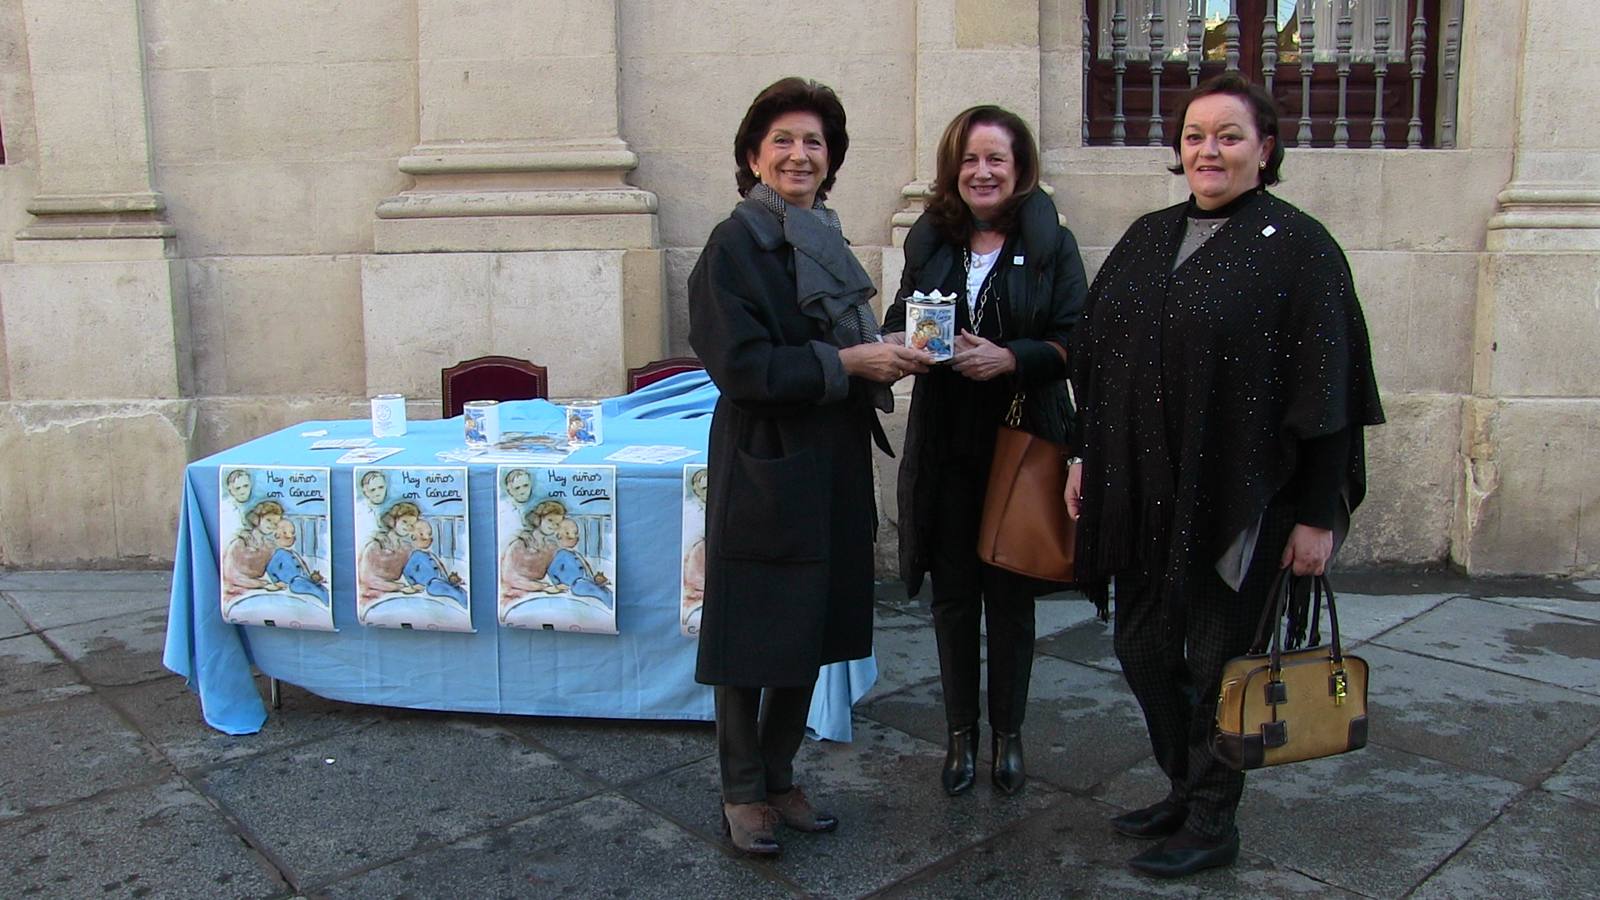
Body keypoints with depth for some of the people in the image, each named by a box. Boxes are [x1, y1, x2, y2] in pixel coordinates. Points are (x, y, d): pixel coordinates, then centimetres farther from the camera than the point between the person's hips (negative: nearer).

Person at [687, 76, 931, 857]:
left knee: (812, 633, 14)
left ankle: (778, 778, 30)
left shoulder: (825, 241, 12)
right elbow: (740, 363, -19)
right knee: (752, 640, 3)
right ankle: (743, 792, 21)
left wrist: (886, 357, 1)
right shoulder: (734, 245, -10)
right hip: (764, 469, -7)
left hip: (832, 468, 8)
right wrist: (847, 362, -20)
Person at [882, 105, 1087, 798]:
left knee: (1010, 596, 8)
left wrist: (1010, 358, -22)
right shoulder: (930, 241, 8)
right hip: (945, 447, 3)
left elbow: (1077, 341, -7)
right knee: (952, 592, 9)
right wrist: (900, 341, -10)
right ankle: (961, 733, 25)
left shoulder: (1051, 244, -2)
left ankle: (1008, 733, 26)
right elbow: (898, 322, 13)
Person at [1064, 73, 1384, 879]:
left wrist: (1319, 512, -12)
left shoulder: (1298, 247, -8)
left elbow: (1327, 390, -10)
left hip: (1239, 497, -6)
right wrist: (1084, 458, 12)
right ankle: (1185, 791, 35)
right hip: (1142, 492, 6)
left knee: (1216, 660, 6)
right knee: (1142, 647, 14)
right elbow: (1097, 358, 14)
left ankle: (1212, 824, 26)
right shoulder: (1146, 239, 10)